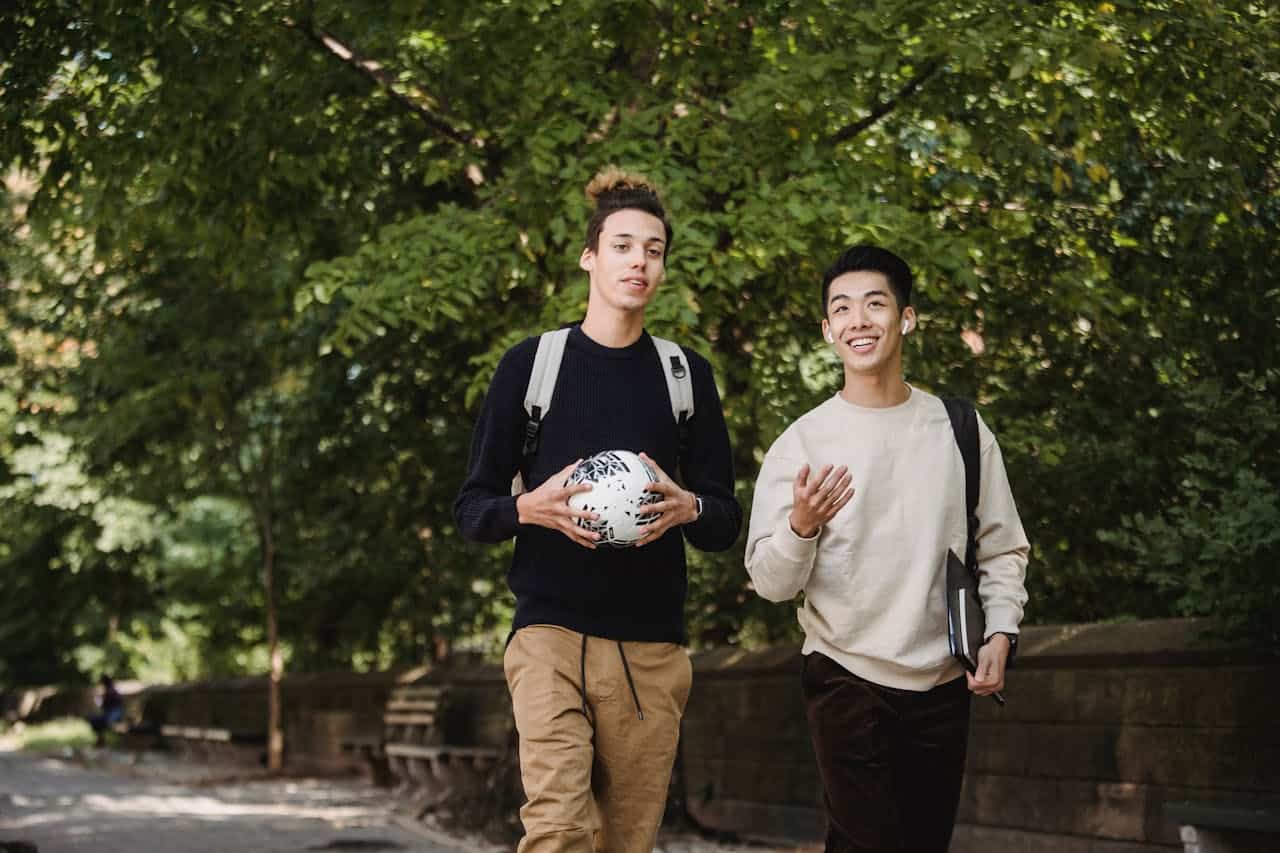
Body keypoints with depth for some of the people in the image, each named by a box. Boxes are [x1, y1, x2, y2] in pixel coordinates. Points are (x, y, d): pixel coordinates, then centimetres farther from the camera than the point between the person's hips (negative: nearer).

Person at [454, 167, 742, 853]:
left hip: (651, 646, 2)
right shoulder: (531, 363, 6)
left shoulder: (688, 374, 12)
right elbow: (472, 510, 7)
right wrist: (531, 508, -15)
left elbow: (727, 521, 13)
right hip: (551, 630, -2)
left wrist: (688, 509, -11)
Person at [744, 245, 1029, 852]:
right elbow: (771, 582, -6)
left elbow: (1002, 551, 10)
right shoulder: (800, 443, -4)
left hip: (942, 685, 3)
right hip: (845, 678, -3)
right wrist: (802, 525, -25)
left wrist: (1000, 632, -5)